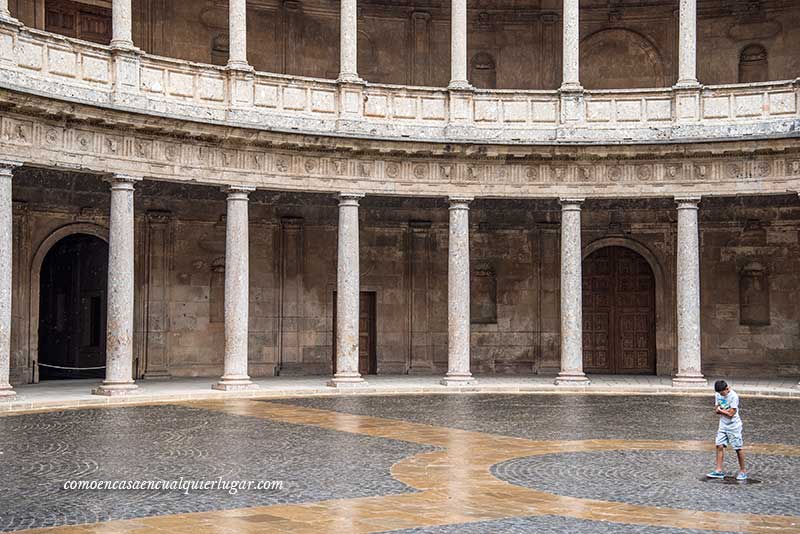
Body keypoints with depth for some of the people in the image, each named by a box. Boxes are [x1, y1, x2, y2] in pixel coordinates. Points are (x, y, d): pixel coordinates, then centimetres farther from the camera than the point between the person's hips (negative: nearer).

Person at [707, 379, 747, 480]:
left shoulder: (733, 396, -19)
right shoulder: (718, 395, 2)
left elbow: (731, 414, -21)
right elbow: (716, 410, 6)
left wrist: (721, 410, -7)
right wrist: (726, 411, -13)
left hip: (734, 426, -6)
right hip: (723, 425, 6)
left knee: (738, 448, 1)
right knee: (720, 446, -1)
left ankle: (743, 471, 12)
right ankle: (719, 471, 2)